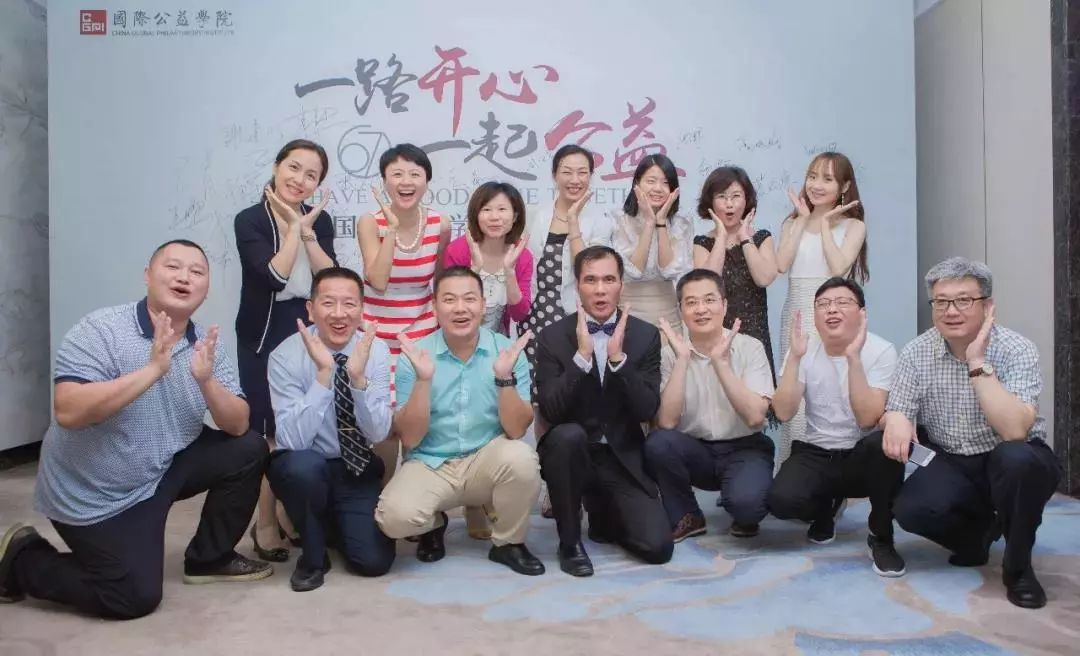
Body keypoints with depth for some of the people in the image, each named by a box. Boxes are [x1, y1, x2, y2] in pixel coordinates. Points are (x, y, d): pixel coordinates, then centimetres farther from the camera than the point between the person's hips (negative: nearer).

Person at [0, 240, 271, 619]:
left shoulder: (206, 344, -5)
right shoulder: (100, 330, -20)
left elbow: (238, 426, -10)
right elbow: (68, 412, -33)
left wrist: (206, 380, -28)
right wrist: (153, 369, -38)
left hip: (163, 469, 6)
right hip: (92, 493, -6)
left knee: (248, 450, -8)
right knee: (136, 597, -6)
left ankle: (208, 558, 12)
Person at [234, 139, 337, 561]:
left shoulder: (319, 220, 4)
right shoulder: (249, 221, -8)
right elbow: (275, 276, -22)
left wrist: (305, 230, -15)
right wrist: (294, 228, -15)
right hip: (263, 337, -4)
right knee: (271, 430, -1)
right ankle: (266, 523, 12)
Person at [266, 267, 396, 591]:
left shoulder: (377, 351, -11)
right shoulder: (286, 356, -19)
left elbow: (378, 433, -16)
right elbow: (293, 440, -27)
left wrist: (358, 376, -32)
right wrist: (324, 373, -36)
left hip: (357, 470, 2)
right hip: (302, 468, -2)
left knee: (374, 560, -14)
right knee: (303, 464, -37)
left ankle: (330, 520, 21)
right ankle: (313, 555, -7)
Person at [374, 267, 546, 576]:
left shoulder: (508, 351, -7)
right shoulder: (415, 356, -8)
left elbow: (516, 430, -13)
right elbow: (409, 439, -12)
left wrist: (504, 377, -28)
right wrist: (423, 379, -26)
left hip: (487, 462, 1)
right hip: (429, 464, 0)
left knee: (520, 456, -32)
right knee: (395, 516, -29)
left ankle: (508, 543, -2)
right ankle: (434, 524, 11)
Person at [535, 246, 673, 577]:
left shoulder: (645, 335, -1)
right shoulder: (553, 336, -5)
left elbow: (647, 410, -10)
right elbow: (551, 411, -15)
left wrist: (617, 356, -22)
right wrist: (582, 355, -24)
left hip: (622, 458, 2)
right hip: (570, 451, -1)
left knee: (657, 547, -13)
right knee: (568, 434, -36)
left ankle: (605, 515, 23)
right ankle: (569, 540, -12)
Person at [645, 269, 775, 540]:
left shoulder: (749, 347, -9)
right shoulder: (670, 354, -6)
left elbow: (755, 417, -21)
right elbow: (666, 423, -18)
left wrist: (720, 362, -27)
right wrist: (682, 359, -23)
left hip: (743, 449, -2)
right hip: (695, 451, 2)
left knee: (745, 500, -33)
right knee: (658, 443, -29)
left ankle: (745, 517, 7)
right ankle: (686, 517, -2)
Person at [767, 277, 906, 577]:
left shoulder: (881, 351, -13)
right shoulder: (805, 350, -5)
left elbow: (867, 418, -25)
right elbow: (784, 413, -16)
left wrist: (853, 357, -33)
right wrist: (795, 357, -25)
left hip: (863, 456, -2)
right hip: (815, 454, 2)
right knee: (781, 500, -27)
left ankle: (881, 537, -10)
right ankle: (827, 506, 14)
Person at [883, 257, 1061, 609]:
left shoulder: (1017, 350, -18)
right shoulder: (917, 353, -7)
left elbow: (1015, 431, -31)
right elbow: (895, 411, -7)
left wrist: (978, 364, -33)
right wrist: (895, 419, -31)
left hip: (1015, 465, -2)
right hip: (950, 465, 3)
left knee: (1016, 459, -37)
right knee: (909, 510, -26)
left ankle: (1018, 565, -10)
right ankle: (977, 532, 10)